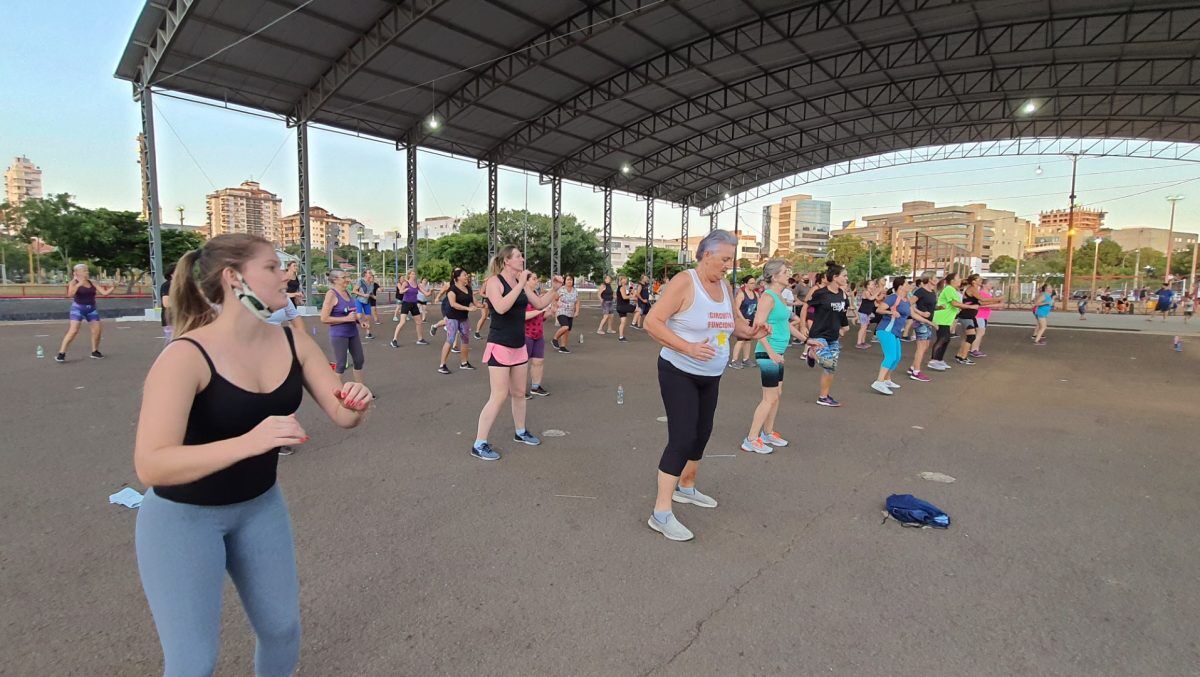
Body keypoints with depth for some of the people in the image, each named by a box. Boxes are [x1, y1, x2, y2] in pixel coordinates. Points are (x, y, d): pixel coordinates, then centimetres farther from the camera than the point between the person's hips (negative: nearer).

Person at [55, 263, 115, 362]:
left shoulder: (92, 283, 7)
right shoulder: (73, 283, -5)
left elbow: (104, 293, 5)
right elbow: (70, 295, -21)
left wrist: (112, 287, -9)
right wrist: (78, 284, -28)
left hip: (91, 308, 5)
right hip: (78, 308, -5)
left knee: (97, 331, 4)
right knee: (73, 331, -15)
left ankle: (95, 352, 21)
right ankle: (61, 354, -10)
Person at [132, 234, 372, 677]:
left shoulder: (292, 342, -9)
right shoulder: (186, 356, -26)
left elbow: (342, 416, -6)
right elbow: (150, 467, -33)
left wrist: (357, 403, -29)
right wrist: (248, 442, -46)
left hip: (260, 506, 5)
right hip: (182, 517, -5)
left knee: (283, 629, 16)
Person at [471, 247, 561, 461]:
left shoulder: (521, 282, 9)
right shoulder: (494, 281, -12)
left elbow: (539, 304, 16)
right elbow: (501, 307, -29)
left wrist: (554, 289, 3)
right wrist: (521, 285, -26)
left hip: (519, 346, 8)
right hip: (499, 346, -7)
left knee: (519, 393, 17)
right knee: (499, 397, -8)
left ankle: (520, 432, 36)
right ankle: (478, 445, 1)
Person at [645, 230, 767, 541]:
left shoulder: (725, 286, 5)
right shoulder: (684, 282, -18)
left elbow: (734, 322, 16)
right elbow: (652, 322, -22)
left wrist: (750, 332, -7)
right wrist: (687, 347, -32)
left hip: (710, 376, 8)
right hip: (679, 373, -8)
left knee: (701, 434, 18)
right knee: (682, 439, -13)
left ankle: (686, 487, 40)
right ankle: (661, 513, -6)